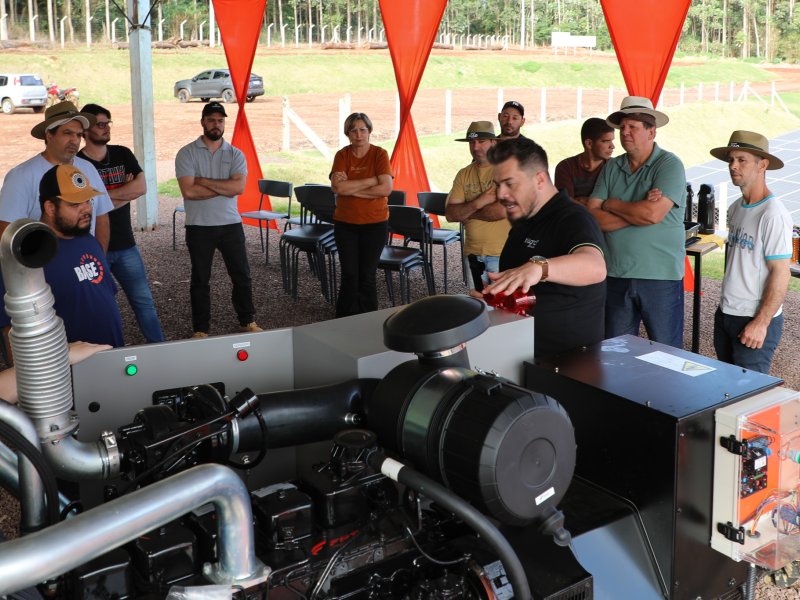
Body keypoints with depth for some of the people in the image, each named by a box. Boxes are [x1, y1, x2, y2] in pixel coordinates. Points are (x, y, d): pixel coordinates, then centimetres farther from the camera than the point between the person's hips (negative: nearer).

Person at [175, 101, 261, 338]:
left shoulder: (235, 154, 3)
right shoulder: (187, 154, -4)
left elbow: (239, 187, -13)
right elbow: (188, 191, -17)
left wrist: (203, 181, -15)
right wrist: (224, 187, -12)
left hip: (231, 224, 2)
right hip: (199, 227, -2)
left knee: (242, 275, 9)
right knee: (200, 280, 8)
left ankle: (247, 322, 26)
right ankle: (200, 329, 19)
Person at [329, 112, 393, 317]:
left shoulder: (380, 154, -6)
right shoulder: (342, 155, -1)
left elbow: (386, 188, -18)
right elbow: (337, 187, -16)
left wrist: (352, 190, -15)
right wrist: (371, 180, -18)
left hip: (375, 223, -1)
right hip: (345, 223, 1)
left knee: (367, 276, 5)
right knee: (349, 276, 4)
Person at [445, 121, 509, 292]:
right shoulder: (464, 175, 8)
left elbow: (502, 210, -22)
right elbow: (450, 215, 1)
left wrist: (465, 212, -7)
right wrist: (478, 203, -16)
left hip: (502, 253, -5)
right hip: (473, 252, 6)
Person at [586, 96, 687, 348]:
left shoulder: (669, 164, -6)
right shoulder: (611, 168, 8)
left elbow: (653, 214, -20)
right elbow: (593, 217, -2)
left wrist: (612, 204, -5)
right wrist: (637, 212, -14)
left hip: (661, 276, -4)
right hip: (616, 275, 5)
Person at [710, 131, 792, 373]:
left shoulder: (773, 214, -17)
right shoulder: (736, 208, 9)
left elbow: (781, 273, -19)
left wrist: (761, 323, -20)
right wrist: (725, 309, 18)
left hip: (756, 320, -8)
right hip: (725, 315, 8)